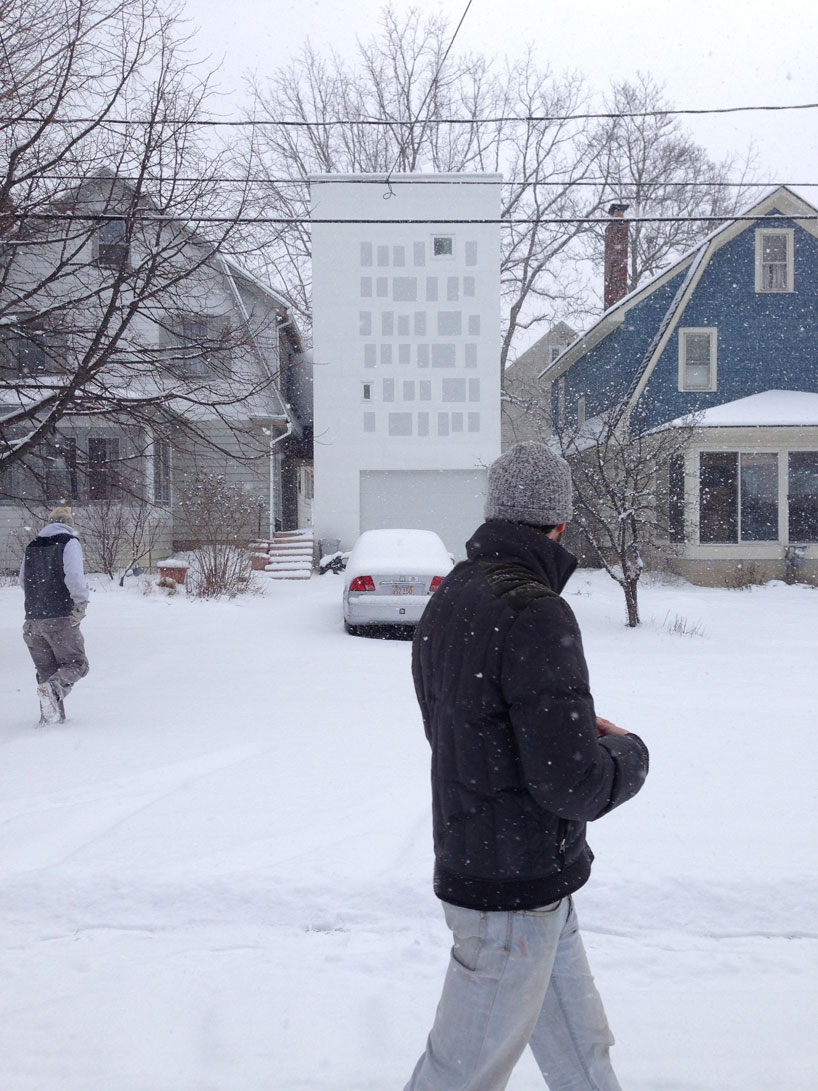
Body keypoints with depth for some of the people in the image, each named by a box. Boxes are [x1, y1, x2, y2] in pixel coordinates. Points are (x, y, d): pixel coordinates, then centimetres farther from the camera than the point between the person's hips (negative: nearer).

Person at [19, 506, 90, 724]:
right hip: (61, 618, -5)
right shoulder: (69, 542, -4)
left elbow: (22, 581, 19)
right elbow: (74, 575, -18)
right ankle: (53, 688, -25)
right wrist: (81, 601, -10)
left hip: (33, 619, 5)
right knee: (76, 663, 4)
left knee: (46, 668, 14)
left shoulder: (31, 546, 13)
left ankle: (50, 715, 6)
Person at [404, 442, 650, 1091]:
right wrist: (628, 753, -6)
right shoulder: (535, 616, -26)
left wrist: (571, 725, 10)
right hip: (513, 894, -9)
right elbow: (573, 785, -27)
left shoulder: (448, 599, 3)